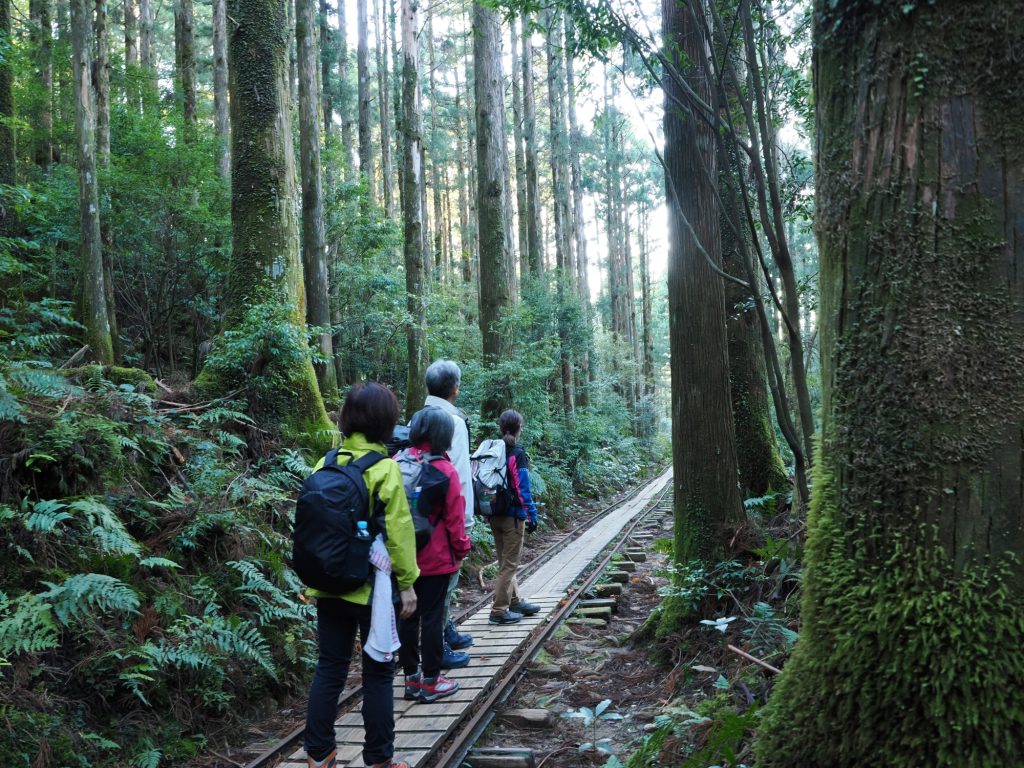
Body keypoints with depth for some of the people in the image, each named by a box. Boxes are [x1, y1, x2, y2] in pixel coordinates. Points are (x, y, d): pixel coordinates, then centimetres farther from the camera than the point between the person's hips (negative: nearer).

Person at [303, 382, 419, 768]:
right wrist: (407, 582, -6)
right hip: (372, 587, -5)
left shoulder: (325, 465, 2)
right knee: (378, 673, 7)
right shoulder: (384, 468, -14)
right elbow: (398, 531, -14)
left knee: (329, 668, 14)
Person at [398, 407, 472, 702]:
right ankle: (430, 681, 10)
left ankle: (411, 677, 21)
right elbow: (454, 517, -10)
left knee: (407, 615, 12)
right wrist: (461, 548, 5)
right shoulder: (445, 470, -15)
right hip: (435, 557, -4)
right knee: (432, 617, 4)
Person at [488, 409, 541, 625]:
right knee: (509, 564, 1)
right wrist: (531, 515, -13)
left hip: (494, 515, 7)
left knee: (505, 561, 19)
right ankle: (499, 611, 2)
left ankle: (515, 601, 31)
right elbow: (522, 487, -17)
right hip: (512, 515, -7)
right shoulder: (516, 453, -15)